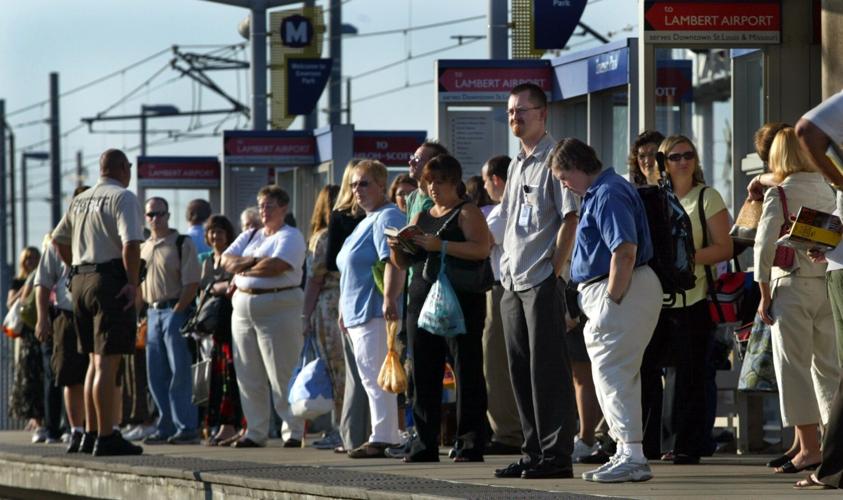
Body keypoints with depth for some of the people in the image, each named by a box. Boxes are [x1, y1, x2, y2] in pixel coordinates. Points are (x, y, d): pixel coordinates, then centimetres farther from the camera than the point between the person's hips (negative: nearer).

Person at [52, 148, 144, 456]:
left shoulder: (80, 200, 15)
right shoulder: (123, 197, -8)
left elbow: (59, 240, 27)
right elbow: (131, 242, -21)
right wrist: (133, 283, -16)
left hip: (80, 279, 8)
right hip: (110, 278, -8)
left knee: (95, 361, 17)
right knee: (108, 363, -9)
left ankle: (90, 434, 19)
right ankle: (106, 438, -10)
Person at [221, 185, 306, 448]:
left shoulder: (290, 236, -2)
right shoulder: (249, 237, 20)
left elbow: (277, 266, -17)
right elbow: (226, 260, 7)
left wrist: (244, 269, -3)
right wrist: (254, 261, -9)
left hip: (278, 308, -7)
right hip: (243, 306, 7)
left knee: (282, 376, -8)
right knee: (248, 377, 6)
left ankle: (294, 433, -5)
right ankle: (255, 433, 12)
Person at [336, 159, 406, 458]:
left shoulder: (387, 218, -10)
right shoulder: (367, 221, 23)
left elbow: (393, 262, -24)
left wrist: (389, 298, -34)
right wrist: (345, 309, 27)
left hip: (376, 313, -11)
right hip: (358, 314, 11)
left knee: (376, 377, -12)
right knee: (371, 378, 10)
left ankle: (382, 438, -14)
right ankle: (387, 437, 12)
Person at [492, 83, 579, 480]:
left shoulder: (554, 161, -7)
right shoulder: (516, 165, 19)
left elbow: (570, 219, -12)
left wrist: (553, 272, -15)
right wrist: (507, 271, 14)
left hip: (542, 282, -9)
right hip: (512, 283, 9)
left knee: (546, 368, -8)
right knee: (520, 370, 9)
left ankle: (556, 454, -7)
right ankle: (533, 451, 14)